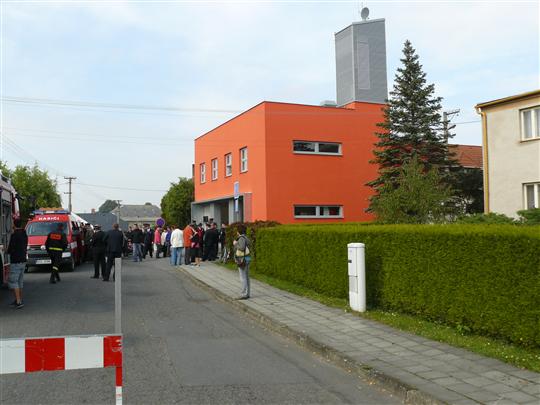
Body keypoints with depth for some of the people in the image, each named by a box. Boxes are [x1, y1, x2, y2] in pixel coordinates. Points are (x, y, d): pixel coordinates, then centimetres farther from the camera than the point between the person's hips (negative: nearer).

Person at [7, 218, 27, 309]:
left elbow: (10, 249, -15)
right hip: (23, 261, 8)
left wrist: (8, 251, 5)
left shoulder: (14, 235, -16)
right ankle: (19, 300, 19)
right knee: (19, 282, 15)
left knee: (12, 281, -5)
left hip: (16, 262, -8)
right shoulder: (25, 235, 10)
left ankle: (18, 301, -11)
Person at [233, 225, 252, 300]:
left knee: (243, 277, -7)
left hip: (242, 259, -10)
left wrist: (235, 244, -13)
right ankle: (246, 294, 15)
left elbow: (242, 248, -28)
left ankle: (244, 294, -6)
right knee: (246, 277, 11)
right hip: (247, 259, 10)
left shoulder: (242, 238, -15)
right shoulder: (246, 238, 14)